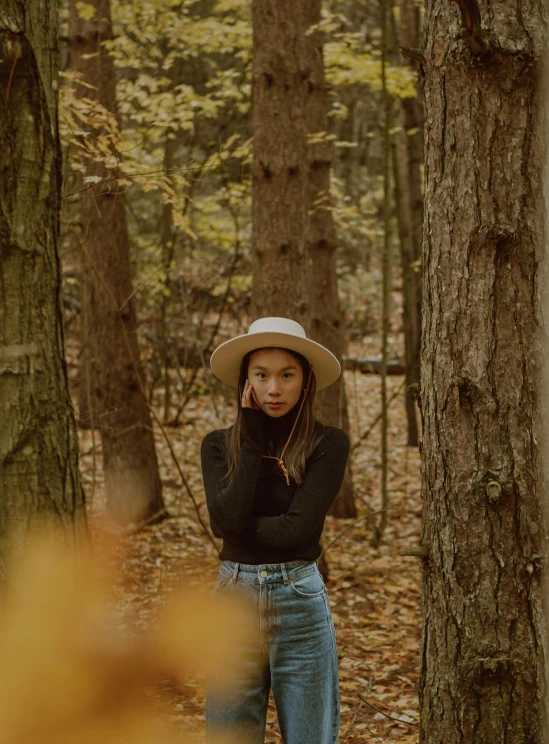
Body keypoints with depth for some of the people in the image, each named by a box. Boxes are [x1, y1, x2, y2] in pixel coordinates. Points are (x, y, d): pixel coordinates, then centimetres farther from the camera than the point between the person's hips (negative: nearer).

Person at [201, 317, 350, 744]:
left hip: (300, 602, -2)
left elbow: (297, 528, -15)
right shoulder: (220, 445, 4)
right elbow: (225, 517, -13)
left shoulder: (328, 444, -4)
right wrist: (253, 436, -9)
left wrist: (237, 525, -5)